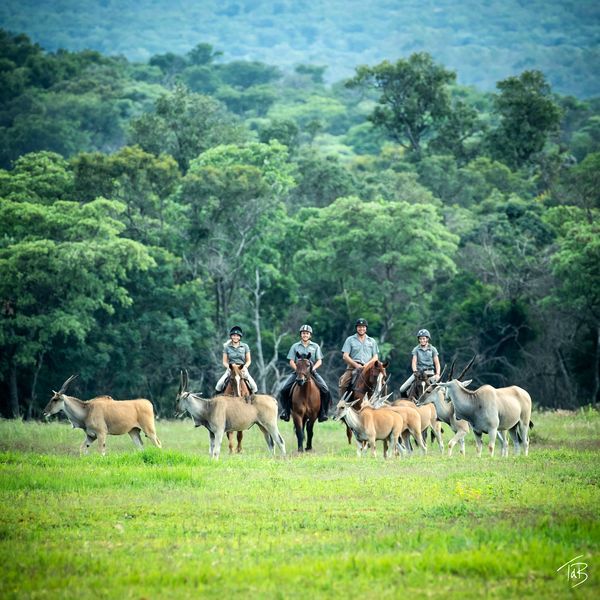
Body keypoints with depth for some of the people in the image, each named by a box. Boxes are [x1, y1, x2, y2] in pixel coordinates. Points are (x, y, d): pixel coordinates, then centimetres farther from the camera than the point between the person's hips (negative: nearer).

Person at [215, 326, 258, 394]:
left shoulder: (245, 346, 5)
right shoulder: (227, 347, 4)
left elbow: (248, 360, 8)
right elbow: (224, 362, 6)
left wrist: (245, 367, -12)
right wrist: (229, 367, -14)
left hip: (242, 369, 0)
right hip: (230, 370, 0)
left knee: (253, 386, -20)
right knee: (219, 385, -21)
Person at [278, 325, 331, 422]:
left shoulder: (315, 346, 12)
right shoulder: (295, 346, 10)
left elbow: (319, 361, 6)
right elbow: (291, 362, 5)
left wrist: (313, 368, -14)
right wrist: (297, 369, -14)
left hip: (312, 372, 0)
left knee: (326, 391, -20)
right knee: (284, 390, -20)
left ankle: (323, 413, -11)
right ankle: (285, 411, -8)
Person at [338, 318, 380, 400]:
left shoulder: (372, 341, 19)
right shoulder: (350, 340, 11)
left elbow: (376, 356, 14)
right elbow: (345, 356, 2)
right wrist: (356, 365, -12)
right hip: (353, 366, -2)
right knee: (343, 383, -27)